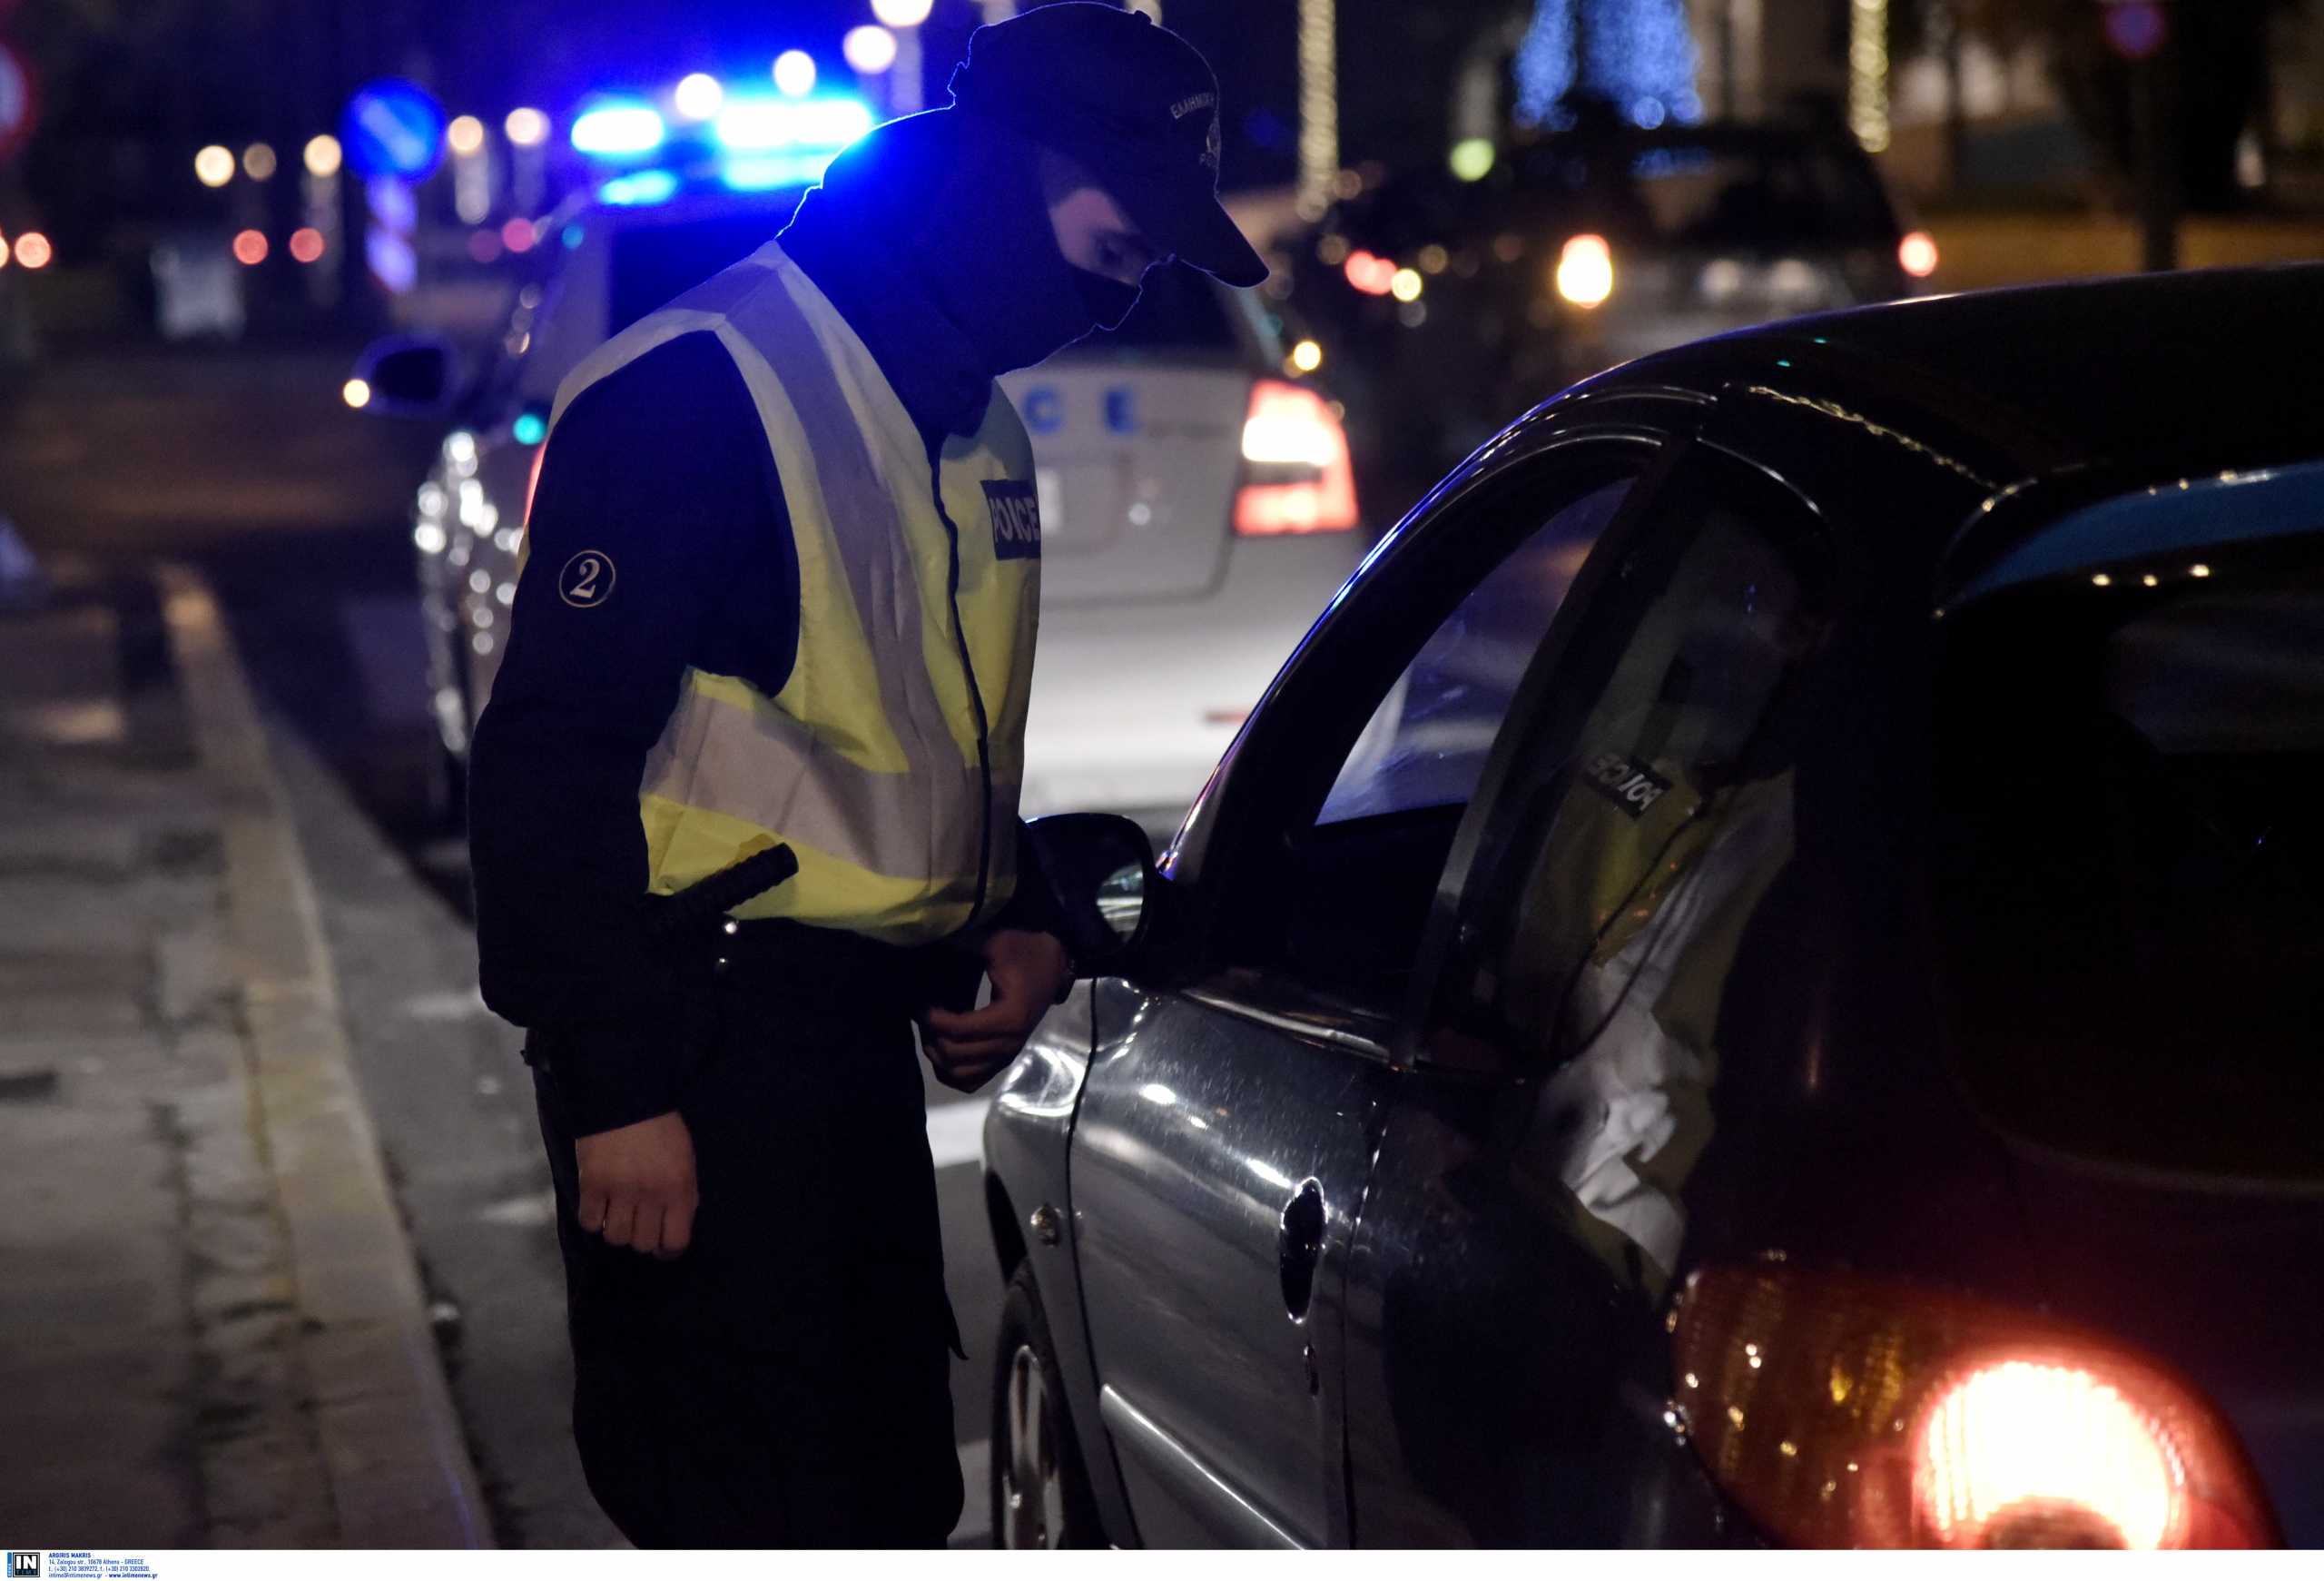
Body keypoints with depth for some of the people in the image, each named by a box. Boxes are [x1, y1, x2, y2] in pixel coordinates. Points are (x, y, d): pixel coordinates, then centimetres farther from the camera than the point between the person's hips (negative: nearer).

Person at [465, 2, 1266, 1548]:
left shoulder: (978, 428, 14)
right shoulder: (702, 390, -15)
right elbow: (551, 761, -18)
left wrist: (1020, 922, 8)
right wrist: (618, 1092, -20)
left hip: (856, 1039, 9)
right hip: (701, 1055, -9)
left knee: (890, 1492, 14)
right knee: (764, 1517, -9)